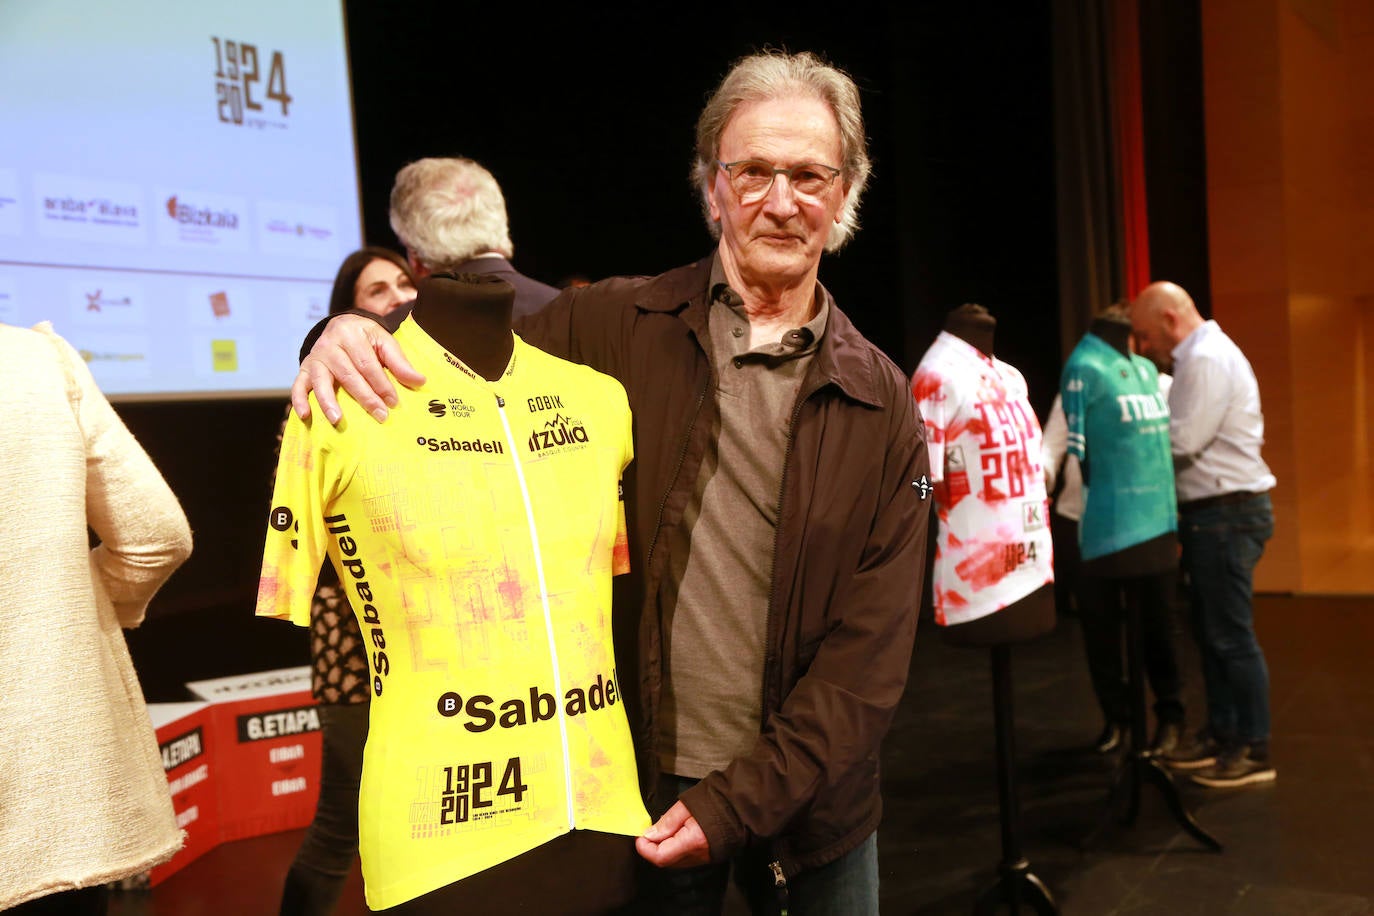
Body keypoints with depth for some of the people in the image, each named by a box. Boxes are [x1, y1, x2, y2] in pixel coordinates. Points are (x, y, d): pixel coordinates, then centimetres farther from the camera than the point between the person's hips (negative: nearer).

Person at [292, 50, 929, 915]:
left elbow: (874, 647, -7)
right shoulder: (614, 328, -5)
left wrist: (741, 802, -12)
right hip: (639, 789, 0)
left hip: (803, 803, 1)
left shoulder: (883, 403, -5)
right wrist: (354, 334, -17)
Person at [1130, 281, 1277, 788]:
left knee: (1231, 634, -4)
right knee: (1210, 632, 16)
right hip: (1212, 512, 10)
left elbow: (1182, 440, -20)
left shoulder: (1208, 358, -16)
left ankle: (1254, 752, 5)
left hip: (1226, 513, -10)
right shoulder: (1200, 356, 16)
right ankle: (1220, 734, 26)